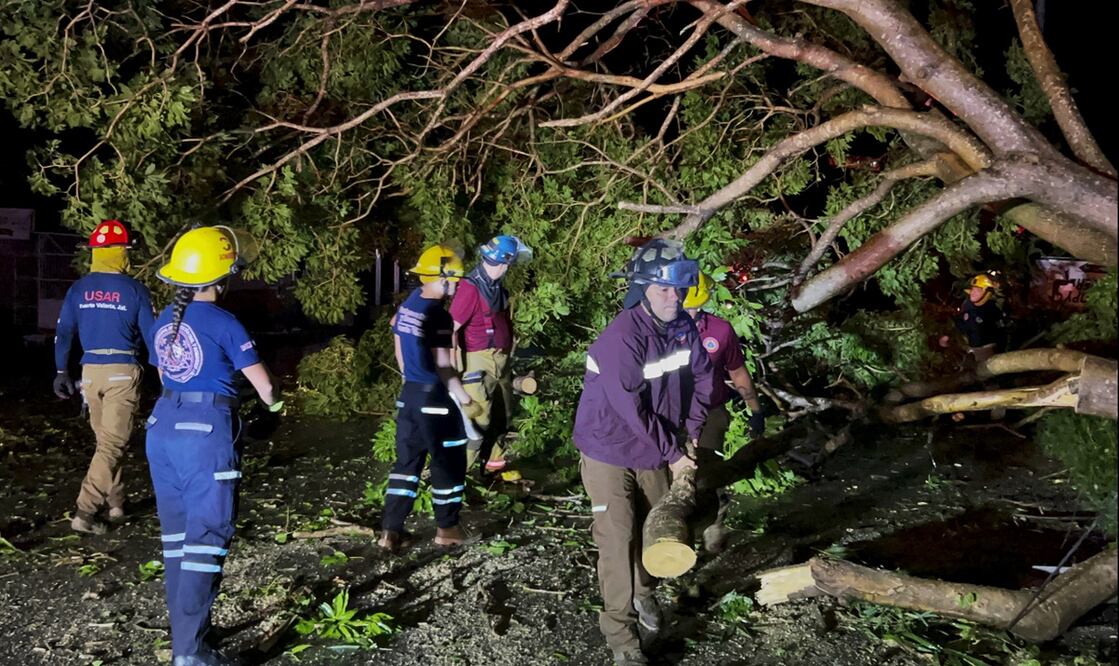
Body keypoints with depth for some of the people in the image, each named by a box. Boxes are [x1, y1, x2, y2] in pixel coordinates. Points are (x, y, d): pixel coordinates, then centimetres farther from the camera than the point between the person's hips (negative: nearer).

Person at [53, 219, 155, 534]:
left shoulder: (78, 289, 4)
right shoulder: (134, 289, -7)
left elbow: (63, 333, 5)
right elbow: (150, 334, -4)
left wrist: (61, 372, 13)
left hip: (91, 370, 5)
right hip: (123, 371, -4)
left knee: (105, 439, 18)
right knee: (113, 442, -3)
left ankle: (116, 504, 27)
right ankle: (85, 511, -10)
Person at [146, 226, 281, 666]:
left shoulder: (163, 322, 9)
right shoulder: (223, 323, -12)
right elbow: (264, 386, -8)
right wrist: (274, 401, 14)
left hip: (163, 425, 7)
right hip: (207, 432, -7)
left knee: (177, 536, 15)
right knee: (205, 539, -2)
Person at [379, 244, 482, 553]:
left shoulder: (407, 306, 8)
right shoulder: (437, 315, -19)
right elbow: (443, 366, -19)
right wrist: (466, 400, -11)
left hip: (409, 393, 8)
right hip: (435, 397, -8)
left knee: (407, 461, 13)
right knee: (449, 463, 7)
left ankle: (390, 531, 14)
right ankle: (447, 529, 17)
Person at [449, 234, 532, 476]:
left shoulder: (496, 285, 7)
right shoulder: (471, 287, -20)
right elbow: (451, 329, -20)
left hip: (501, 360, 9)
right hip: (480, 362, -9)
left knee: (501, 416, 19)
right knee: (478, 421, -8)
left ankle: (494, 463, 36)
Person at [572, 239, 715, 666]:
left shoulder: (683, 327, -6)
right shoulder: (622, 337, -29)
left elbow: (701, 374, 9)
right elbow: (631, 408, -29)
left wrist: (693, 431, 2)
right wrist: (672, 453, -21)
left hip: (653, 451, 7)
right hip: (609, 451, -7)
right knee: (618, 540, -6)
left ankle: (644, 594, 44)